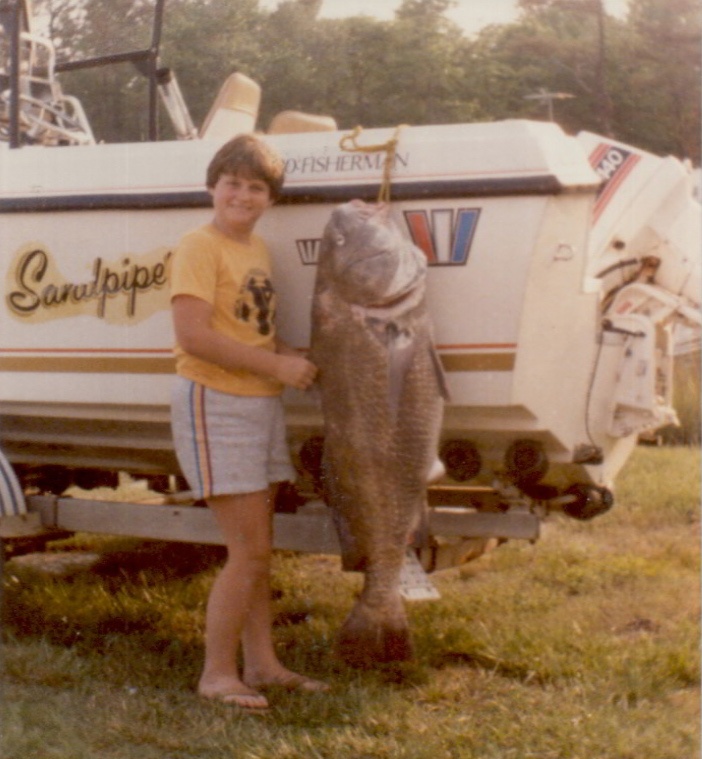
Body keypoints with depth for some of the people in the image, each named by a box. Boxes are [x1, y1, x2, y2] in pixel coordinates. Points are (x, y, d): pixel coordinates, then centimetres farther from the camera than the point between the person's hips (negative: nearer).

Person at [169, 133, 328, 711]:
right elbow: (194, 337, -22)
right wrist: (277, 365, -18)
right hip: (214, 403, -8)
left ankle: (261, 663, 23)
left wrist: (291, 359, 0)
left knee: (259, 549, 13)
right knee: (249, 551, -8)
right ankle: (217, 673, 4)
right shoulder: (199, 248, -12)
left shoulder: (258, 249, 13)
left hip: (261, 404, 8)